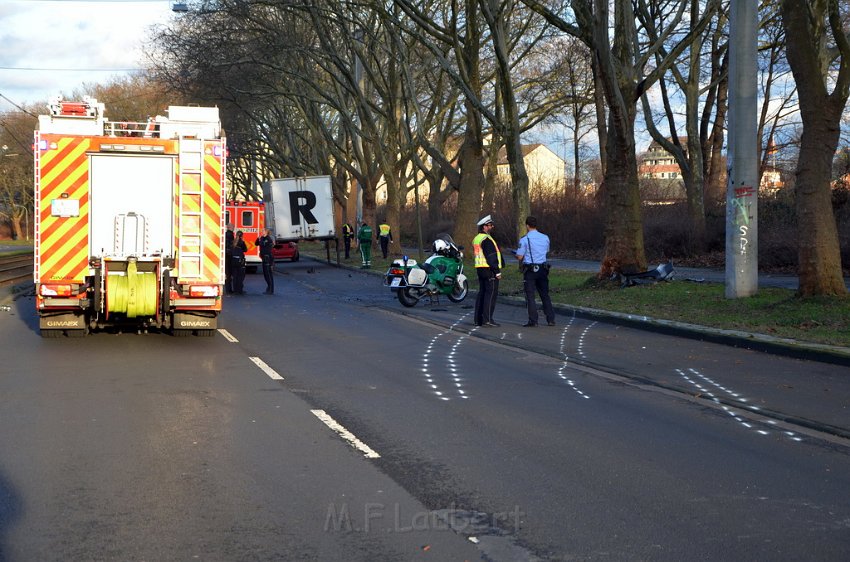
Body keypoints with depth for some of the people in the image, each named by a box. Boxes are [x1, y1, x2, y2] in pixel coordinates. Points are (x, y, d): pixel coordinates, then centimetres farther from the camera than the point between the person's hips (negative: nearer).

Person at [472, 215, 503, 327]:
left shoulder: (476, 239, 16)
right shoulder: (486, 239, -14)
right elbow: (491, 257, -18)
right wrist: (497, 271, -16)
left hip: (479, 269, 10)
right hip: (489, 270, -10)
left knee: (482, 293, 12)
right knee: (491, 294, -9)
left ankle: (478, 319, 12)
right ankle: (487, 319, -14)